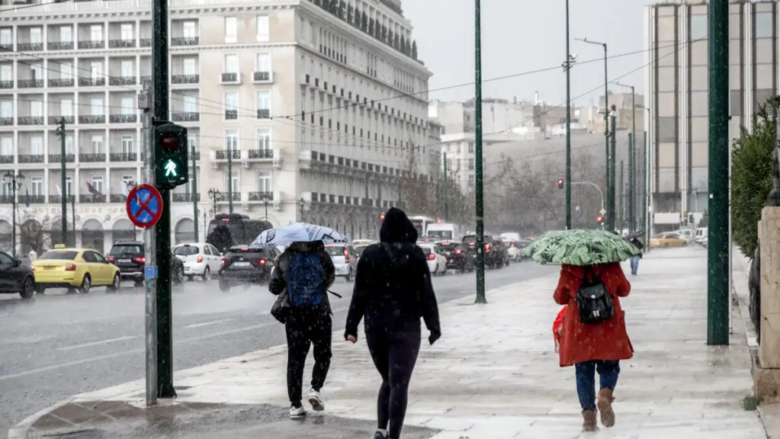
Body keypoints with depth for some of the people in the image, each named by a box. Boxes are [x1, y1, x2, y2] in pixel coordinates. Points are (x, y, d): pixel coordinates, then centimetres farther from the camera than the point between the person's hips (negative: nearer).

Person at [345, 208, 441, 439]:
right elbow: (425, 292, -6)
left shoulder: (369, 254, 1)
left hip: (375, 327, 3)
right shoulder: (414, 253, -6)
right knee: (399, 384, -1)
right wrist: (433, 325, 0)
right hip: (405, 327, -3)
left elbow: (359, 293, 1)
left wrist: (351, 326, 5)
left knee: (388, 381, 18)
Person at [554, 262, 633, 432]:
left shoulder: (568, 269, -5)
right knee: (609, 366, 13)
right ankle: (605, 393, -16)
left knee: (584, 372, 9)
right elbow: (624, 290, 9)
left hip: (579, 329, 0)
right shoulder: (611, 266, -6)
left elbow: (560, 298, 8)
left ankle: (589, 413, 1)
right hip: (608, 328, 0)